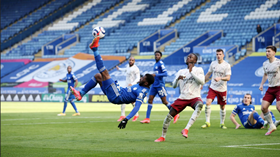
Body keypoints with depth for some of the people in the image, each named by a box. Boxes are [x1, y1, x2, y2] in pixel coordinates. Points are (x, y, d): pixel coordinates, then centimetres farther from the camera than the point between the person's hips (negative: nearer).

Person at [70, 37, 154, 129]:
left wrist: (126, 119, -39)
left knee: (104, 73, -15)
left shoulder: (142, 92, -21)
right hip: (119, 91, 10)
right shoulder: (139, 85, 9)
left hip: (116, 97, -10)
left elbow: (137, 107, -30)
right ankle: (80, 94, 19)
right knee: (98, 76, 21)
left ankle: (94, 48, -2)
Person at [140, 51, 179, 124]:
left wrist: (155, 75, -25)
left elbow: (165, 74, -20)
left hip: (160, 85, -8)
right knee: (150, 100, 0)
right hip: (154, 85, 8)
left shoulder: (161, 64, -11)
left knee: (164, 101, -3)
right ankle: (147, 118, -1)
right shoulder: (155, 64, 16)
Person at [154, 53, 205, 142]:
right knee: (169, 116, -6)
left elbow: (202, 82, -12)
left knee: (199, 105, -39)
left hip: (194, 97, -4)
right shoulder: (181, 72, 16)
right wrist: (177, 79, -11)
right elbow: (174, 86, 11)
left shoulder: (198, 70, 5)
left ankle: (186, 129, -42)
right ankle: (163, 137, 14)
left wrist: (191, 72, -12)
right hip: (182, 98, 4)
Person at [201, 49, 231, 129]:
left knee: (222, 107, 6)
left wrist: (220, 78, -33)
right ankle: (207, 122, -9)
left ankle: (222, 123, 23)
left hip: (222, 89, -2)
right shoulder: (213, 63, 3)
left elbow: (228, 78, -16)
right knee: (208, 103, -16)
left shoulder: (227, 65, -9)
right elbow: (208, 74, 15)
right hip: (213, 88, 2)